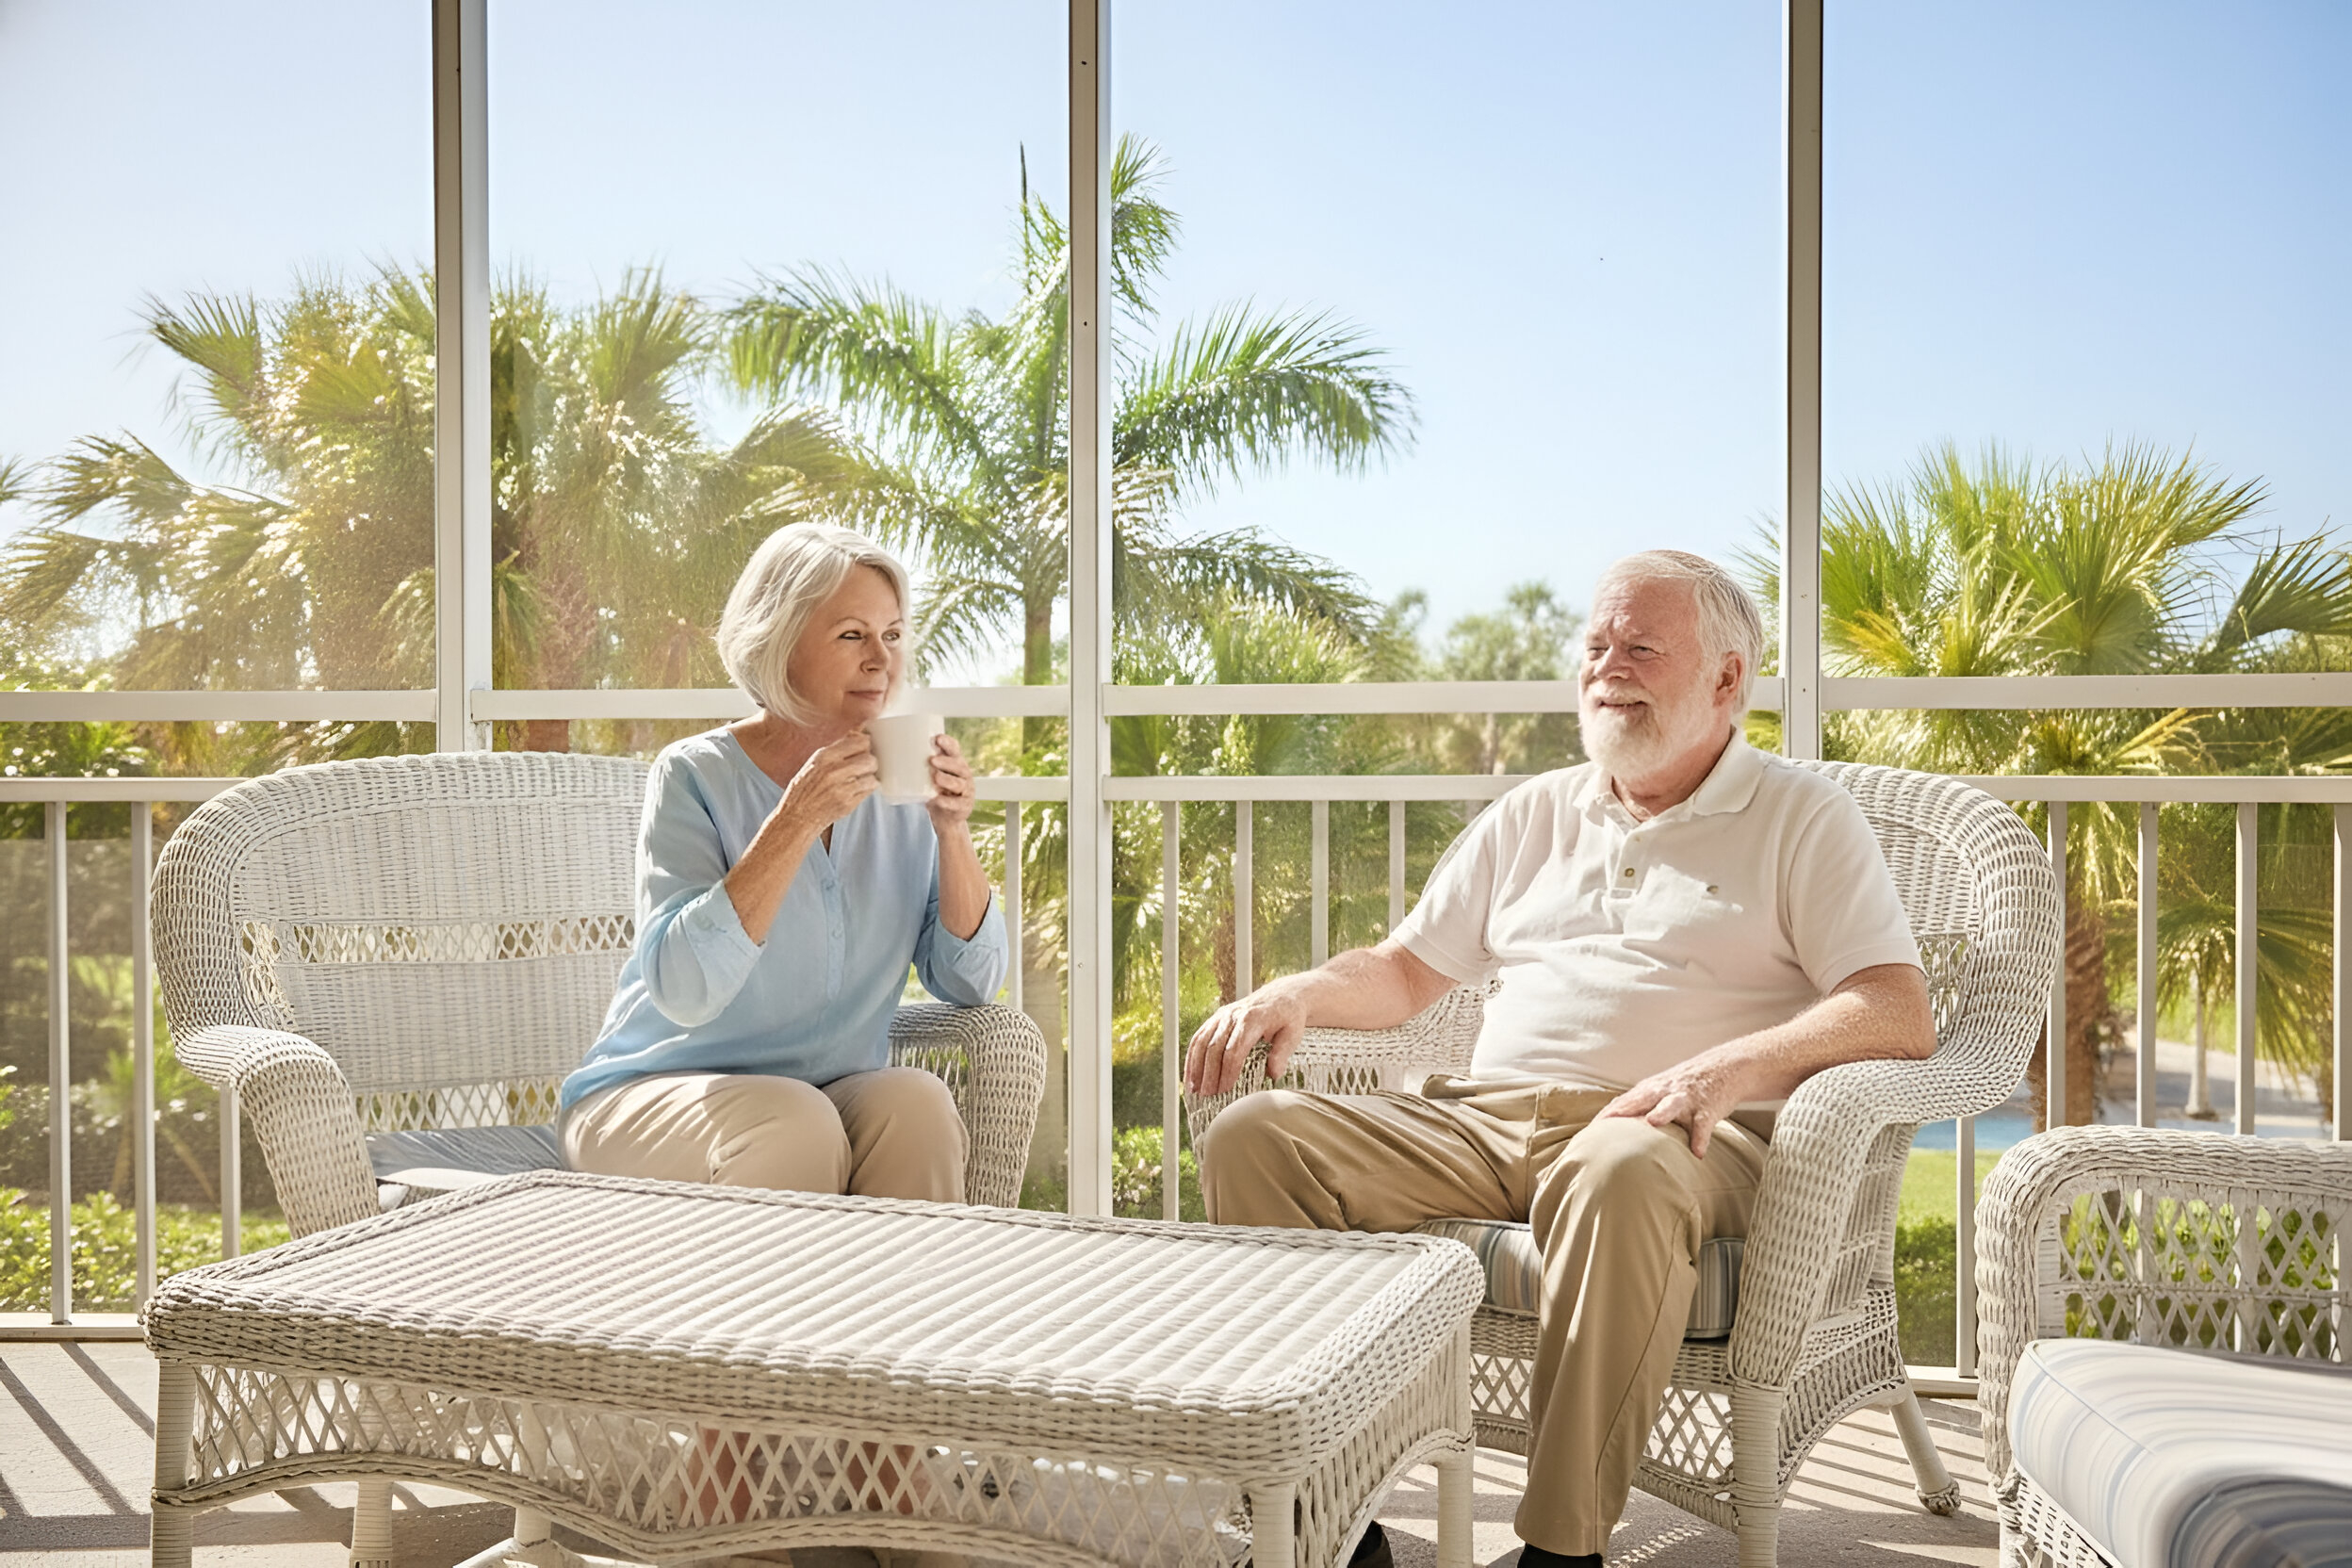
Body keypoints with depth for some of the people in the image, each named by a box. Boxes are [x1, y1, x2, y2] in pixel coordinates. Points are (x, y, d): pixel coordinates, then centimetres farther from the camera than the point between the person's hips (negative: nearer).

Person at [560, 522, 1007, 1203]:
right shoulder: (696, 777, -9)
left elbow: (971, 982, 1)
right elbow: (682, 990, -22)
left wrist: (953, 832, -13)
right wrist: (796, 821, -27)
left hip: (835, 1093, 4)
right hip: (651, 1095, -3)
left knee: (916, 1101, -27)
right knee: (794, 1124, -33)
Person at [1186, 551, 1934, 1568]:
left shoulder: (1802, 819, 9)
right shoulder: (1533, 816, 24)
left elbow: (1900, 1017, -4)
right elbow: (1408, 971, 26)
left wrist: (1729, 1069, -22)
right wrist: (1300, 995, 3)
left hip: (1682, 1138, -5)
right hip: (1484, 1120, 5)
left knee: (1619, 1172, -41)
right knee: (1252, 1134, -17)